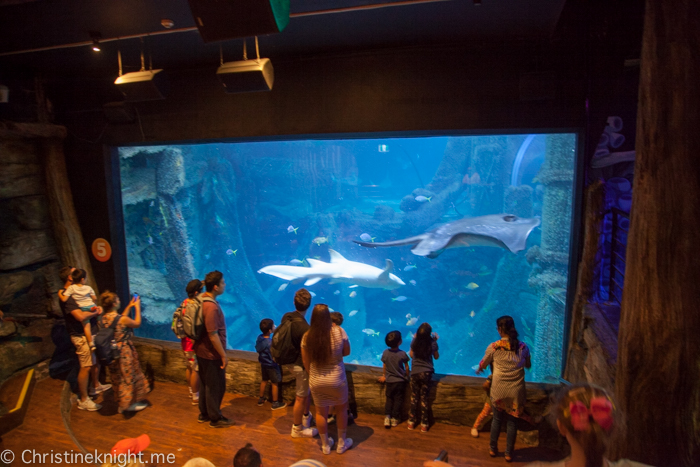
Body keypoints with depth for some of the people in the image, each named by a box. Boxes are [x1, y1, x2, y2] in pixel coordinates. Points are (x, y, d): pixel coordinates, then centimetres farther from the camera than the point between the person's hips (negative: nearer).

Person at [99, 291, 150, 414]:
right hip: (124, 352, -7)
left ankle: (122, 403, 34)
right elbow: (137, 323, -7)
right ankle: (129, 404, 24)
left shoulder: (103, 319, -3)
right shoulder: (122, 319, -25)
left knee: (118, 378, 20)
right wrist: (137, 307, 2)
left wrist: (129, 306, 18)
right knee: (128, 377, 11)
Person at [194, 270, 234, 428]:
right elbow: (213, 335, -26)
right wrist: (223, 355, -18)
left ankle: (204, 414, 35)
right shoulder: (211, 307, -28)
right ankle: (216, 418, 21)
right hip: (212, 354, -9)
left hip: (202, 351, 9)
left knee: (205, 383, 21)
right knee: (216, 386, 7)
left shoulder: (203, 300, 2)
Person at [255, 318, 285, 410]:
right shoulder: (270, 343, -32)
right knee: (275, 384, 10)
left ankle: (261, 399, 39)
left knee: (264, 381, 24)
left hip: (263, 364, 7)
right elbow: (274, 358, -27)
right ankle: (275, 403, 23)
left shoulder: (259, 338, -9)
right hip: (271, 366, -7)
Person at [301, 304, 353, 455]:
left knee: (320, 412, 21)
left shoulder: (307, 336, -16)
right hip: (337, 380, -1)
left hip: (316, 381, 1)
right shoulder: (339, 331, -21)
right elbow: (347, 352, -6)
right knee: (341, 409, 23)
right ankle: (341, 444, 38)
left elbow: (306, 362, -5)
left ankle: (325, 445, 39)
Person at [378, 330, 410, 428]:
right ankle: (394, 418, 17)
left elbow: (384, 366, 2)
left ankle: (387, 417, 6)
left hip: (389, 381, 2)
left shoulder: (385, 353, -9)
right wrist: (407, 376, 13)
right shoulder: (402, 354, -17)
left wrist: (384, 376, 18)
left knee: (389, 399, 17)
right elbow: (406, 367, -5)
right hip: (400, 381, -2)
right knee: (398, 400, 12)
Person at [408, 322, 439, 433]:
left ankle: (411, 422, 19)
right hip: (427, 373, -1)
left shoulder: (415, 342, -9)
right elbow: (436, 357, 6)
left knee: (414, 398, 11)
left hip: (415, 372, 1)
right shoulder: (432, 343, -11)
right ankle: (424, 425, 13)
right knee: (424, 398, 7)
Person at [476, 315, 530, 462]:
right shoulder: (523, 347, -5)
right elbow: (528, 365, 13)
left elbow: (483, 364, 6)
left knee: (497, 419, 18)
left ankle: (493, 449, 32)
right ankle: (509, 453, 25)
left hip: (498, 391, -1)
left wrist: (478, 370, 28)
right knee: (512, 422, 15)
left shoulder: (493, 347, -9)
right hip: (516, 392, 1)